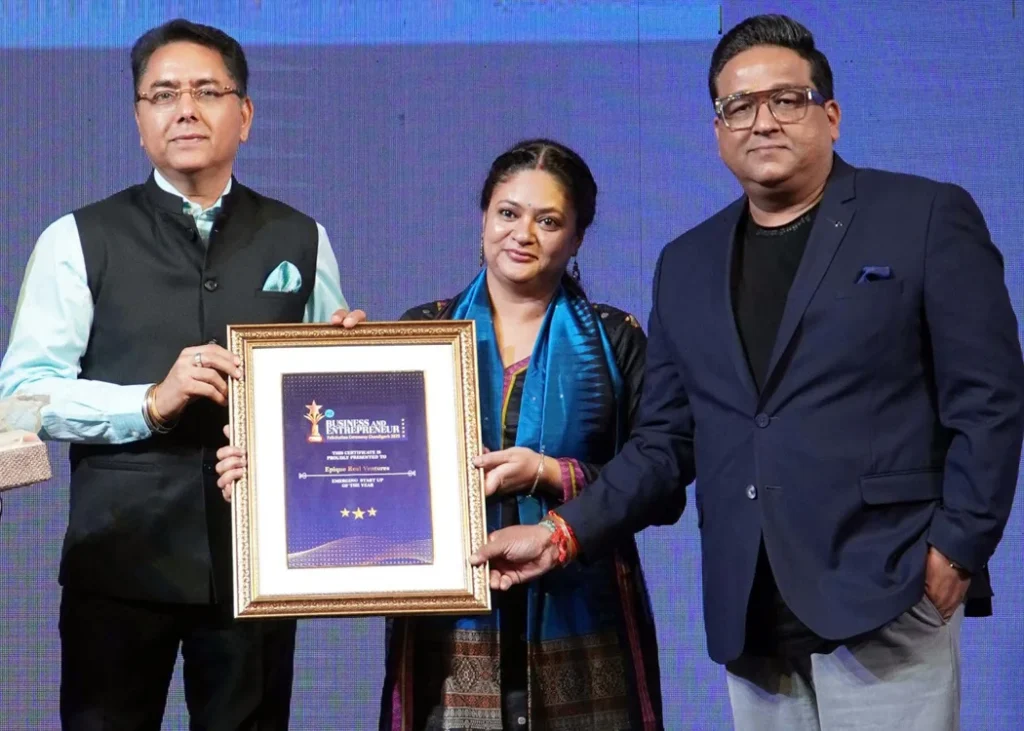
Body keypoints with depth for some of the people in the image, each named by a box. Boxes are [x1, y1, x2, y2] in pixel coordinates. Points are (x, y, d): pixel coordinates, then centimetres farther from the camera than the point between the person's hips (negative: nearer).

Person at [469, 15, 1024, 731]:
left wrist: (954, 554, -11)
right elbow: (667, 442, 13)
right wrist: (563, 534, 2)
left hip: (883, 594, -4)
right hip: (752, 617, 4)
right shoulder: (687, 264, 15)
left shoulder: (927, 217, 1)